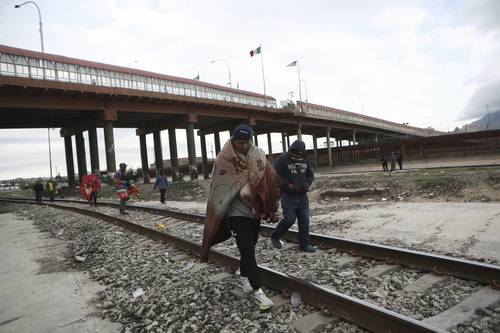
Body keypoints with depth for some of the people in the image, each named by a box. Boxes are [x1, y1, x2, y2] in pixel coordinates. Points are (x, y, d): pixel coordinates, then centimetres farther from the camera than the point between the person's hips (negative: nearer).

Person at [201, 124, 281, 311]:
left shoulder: (258, 156, 0)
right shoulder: (224, 160, -9)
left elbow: (270, 180, -2)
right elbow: (218, 188, -6)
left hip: (254, 209, 4)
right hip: (236, 211, -4)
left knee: (249, 246, 17)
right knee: (247, 249, -6)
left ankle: (244, 277, 38)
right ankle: (257, 290, 1)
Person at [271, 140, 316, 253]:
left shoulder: (304, 160, 9)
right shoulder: (282, 160, -10)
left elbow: (311, 174, 19)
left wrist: (308, 183, -1)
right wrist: (287, 185, -20)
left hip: (302, 196, 6)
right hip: (288, 196, -6)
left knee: (304, 220, 6)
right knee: (289, 219, -7)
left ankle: (304, 244, 19)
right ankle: (274, 237, 17)